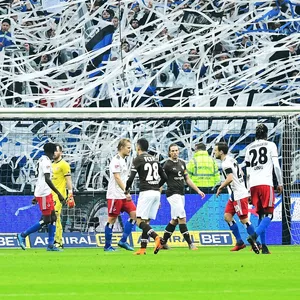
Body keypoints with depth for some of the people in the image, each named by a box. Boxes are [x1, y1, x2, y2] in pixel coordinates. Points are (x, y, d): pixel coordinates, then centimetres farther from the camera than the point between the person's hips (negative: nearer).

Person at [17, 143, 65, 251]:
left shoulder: (41, 160, 16)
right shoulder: (46, 161, -15)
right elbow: (47, 180, -24)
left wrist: (36, 196, 28)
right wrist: (58, 193, -25)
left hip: (46, 193, 10)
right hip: (44, 194, -10)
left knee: (53, 218, 9)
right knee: (46, 220, -7)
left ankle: (50, 245, 8)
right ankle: (23, 235, -2)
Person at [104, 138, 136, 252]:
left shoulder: (123, 160, 17)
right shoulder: (116, 160, -11)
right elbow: (117, 178, -18)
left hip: (124, 196, 9)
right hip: (115, 195, -9)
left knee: (134, 214, -2)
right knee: (112, 219, -3)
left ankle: (123, 241, 1)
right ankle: (107, 246, 4)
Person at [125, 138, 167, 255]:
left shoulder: (138, 159, -4)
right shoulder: (155, 159, 15)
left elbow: (131, 178, -11)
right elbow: (164, 177, 16)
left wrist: (127, 189, 7)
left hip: (146, 192, -7)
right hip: (156, 192, 7)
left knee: (140, 221, -6)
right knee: (146, 221, 11)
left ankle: (156, 237, -30)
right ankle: (143, 248, 6)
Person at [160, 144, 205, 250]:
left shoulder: (182, 163, 13)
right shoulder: (167, 165, -8)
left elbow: (187, 179, 19)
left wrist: (198, 190, 13)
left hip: (181, 194, 8)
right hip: (173, 193, -8)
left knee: (175, 220, 11)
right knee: (182, 218, -12)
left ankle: (163, 242, 20)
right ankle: (190, 243, -12)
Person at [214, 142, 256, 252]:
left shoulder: (226, 163, -16)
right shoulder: (232, 160, 15)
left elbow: (230, 178, -28)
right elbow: (241, 173, 24)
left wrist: (220, 188, -14)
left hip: (239, 195, -10)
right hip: (234, 195, 10)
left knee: (244, 219, -6)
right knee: (227, 216, 9)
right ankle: (240, 242, 10)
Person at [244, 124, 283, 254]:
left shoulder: (249, 148, 16)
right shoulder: (271, 145, 5)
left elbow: (247, 171, 16)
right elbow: (276, 165, -2)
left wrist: (249, 189, 21)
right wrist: (280, 183, 4)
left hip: (253, 185, 5)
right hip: (266, 183, -5)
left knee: (261, 215, 11)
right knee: (268, 215, -6)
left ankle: (264, 246, 5)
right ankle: (254, 236, -30)